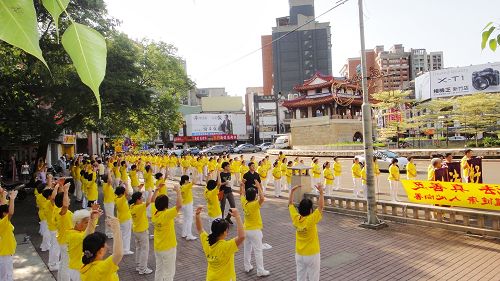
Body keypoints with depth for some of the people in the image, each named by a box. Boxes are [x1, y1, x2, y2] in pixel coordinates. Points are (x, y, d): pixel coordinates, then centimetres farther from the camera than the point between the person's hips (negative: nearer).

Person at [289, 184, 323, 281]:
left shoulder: (295, 219, -11)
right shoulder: (311, 220, -24)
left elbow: (290, 204, 2)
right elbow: (321, 206, -20)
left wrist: (292, 190, 3)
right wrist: (321, 192, -17)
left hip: (299, 254, 5)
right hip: (312, 255, -5)